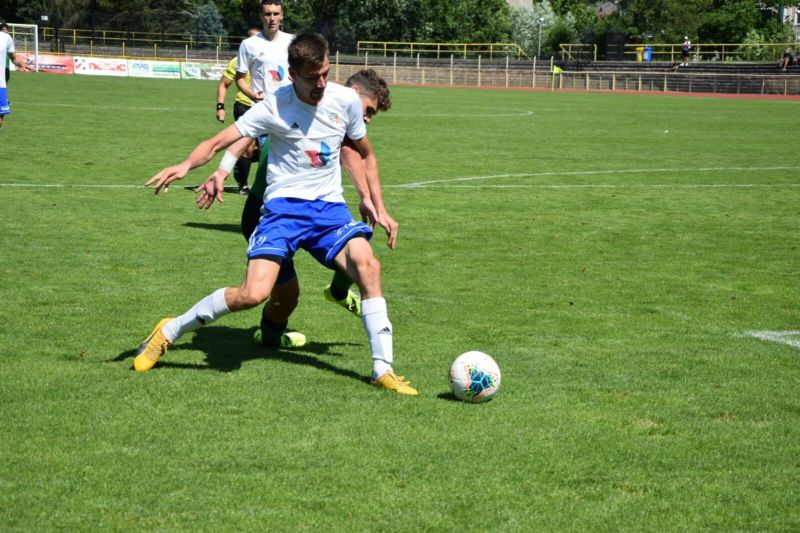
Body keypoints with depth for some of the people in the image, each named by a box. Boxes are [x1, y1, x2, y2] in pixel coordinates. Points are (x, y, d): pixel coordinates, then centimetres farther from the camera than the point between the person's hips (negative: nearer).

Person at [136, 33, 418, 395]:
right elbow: (219, 142, -12)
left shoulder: (346, 100, 1)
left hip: (330, 206, 3)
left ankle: (383, 369, -15)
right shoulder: (275, 106, -9)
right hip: (284, 205, -3)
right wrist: (187, 164, -33)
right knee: (253, 294, -20)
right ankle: (169, 333, 3)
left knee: (367, 266, -25)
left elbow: (365, 155, 17)